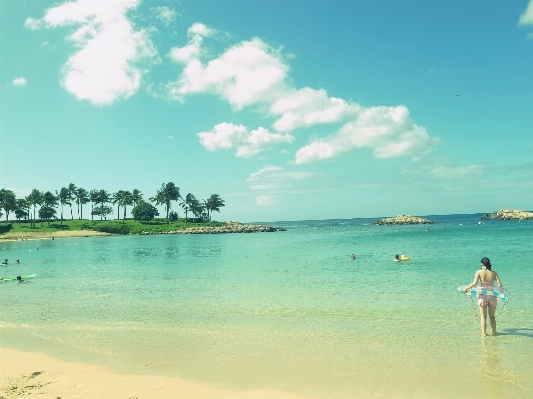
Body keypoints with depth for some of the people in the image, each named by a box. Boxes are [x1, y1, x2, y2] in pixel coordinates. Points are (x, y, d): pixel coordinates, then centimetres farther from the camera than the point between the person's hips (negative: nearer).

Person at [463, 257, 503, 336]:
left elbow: (474, 283, -14)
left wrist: (466, 288, -1)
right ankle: (494, 332, 22)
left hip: (483, 296, -2)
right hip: (492, 296, 2)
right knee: (492, 316, 19)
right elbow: (500, 285, -2)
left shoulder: (479, 272, -3)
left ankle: (484, 333, 10)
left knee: (483, 317, 10)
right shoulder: (494, 273, 4)